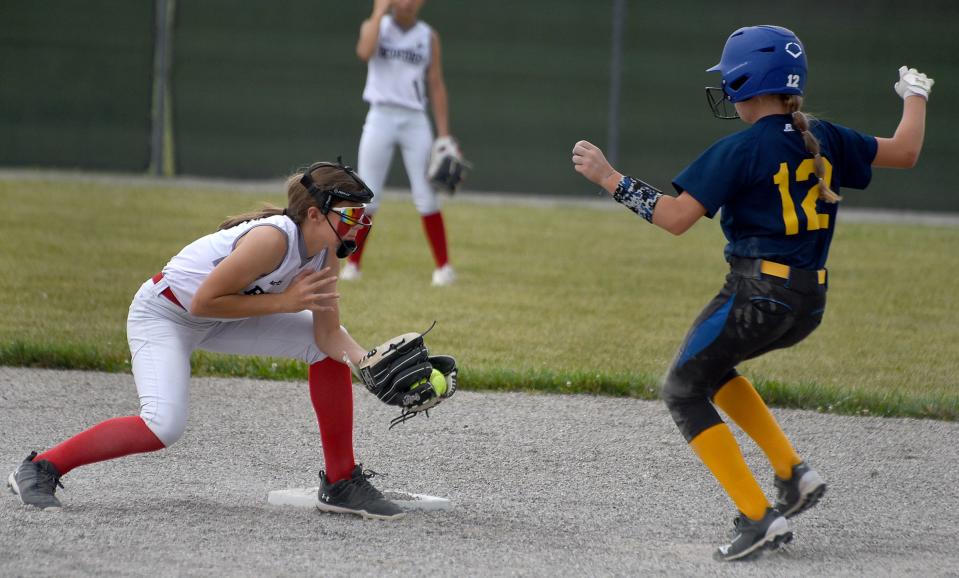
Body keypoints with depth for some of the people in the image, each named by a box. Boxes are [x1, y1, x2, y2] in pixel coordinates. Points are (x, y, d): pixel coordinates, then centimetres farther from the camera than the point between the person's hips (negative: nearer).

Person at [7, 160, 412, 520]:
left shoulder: (326, 250, -10)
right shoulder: (273, 238, -34)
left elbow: (329, 334, -7)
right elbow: (204, 302, -29)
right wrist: (284, 301, -27)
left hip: (219, 321, 8)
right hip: (162, 313, -8)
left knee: (325, 347, -1)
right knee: (164, 425, -28)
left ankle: (341, 482, 7)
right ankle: (40, 470, -12)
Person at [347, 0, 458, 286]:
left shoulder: (428, 37, 8)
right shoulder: (375, 26, 4)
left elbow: (436, 86, 8)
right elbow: (365, 52, -19)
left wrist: (443, 134, 2)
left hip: (415, 120, 1)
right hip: (381, 117, -1)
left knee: (426, 197, -4)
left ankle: (443, 267, 0)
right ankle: (352, 263, 8)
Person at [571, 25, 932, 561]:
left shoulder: (743, 150, -12)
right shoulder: (824, 139, 5)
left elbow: (676, 217, -14)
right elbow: (905, 152, 16)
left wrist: (609, 177, -8)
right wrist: (916, 97, 35)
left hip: (757, 294, -8)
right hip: (810, 303, 8)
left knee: (684, 391, 8)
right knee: (707, 366, 29)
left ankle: (759, 517, -6)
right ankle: (794, 472, 17)